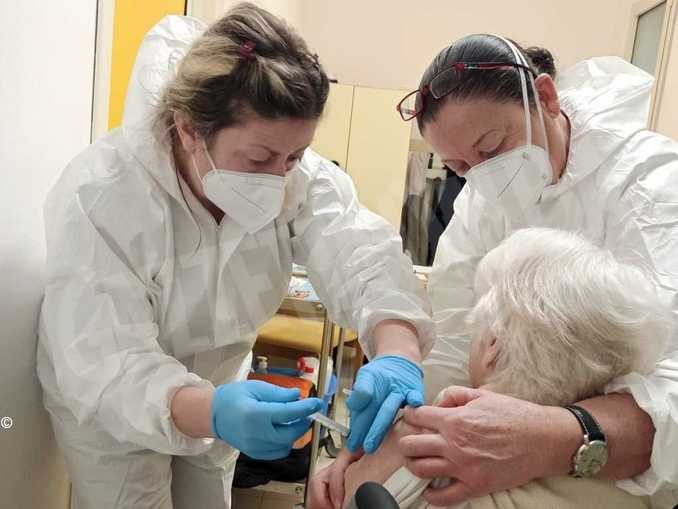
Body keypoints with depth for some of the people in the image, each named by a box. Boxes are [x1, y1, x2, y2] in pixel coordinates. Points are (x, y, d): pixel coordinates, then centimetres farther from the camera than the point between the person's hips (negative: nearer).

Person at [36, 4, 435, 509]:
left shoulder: (299, 175, -20)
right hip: (107, 403, -4)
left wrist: (397, 353, -53)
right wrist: (210, 411, -55)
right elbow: (107, 368, -36)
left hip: (217, 388, 4)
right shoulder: (99, 200, -32)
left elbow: (361, 252, -33)